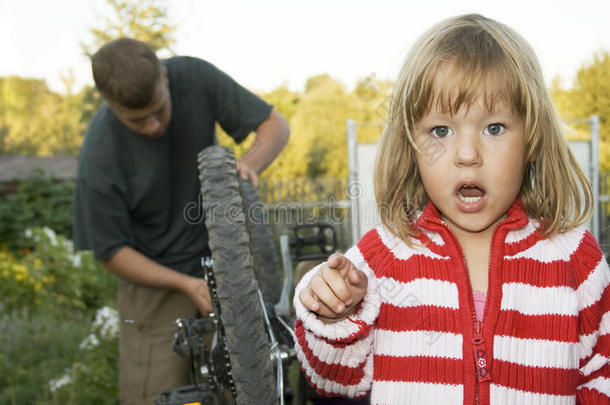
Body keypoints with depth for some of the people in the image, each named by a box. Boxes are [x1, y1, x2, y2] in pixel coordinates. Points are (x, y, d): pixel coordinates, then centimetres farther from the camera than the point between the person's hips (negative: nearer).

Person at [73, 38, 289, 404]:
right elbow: (112, 251, -12)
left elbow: (275, 124, -7)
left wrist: (249, 165, -28)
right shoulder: (99, 158, -22)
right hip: (157, 283, -3)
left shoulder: (194, 77, -15)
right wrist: (187, 284, -22)